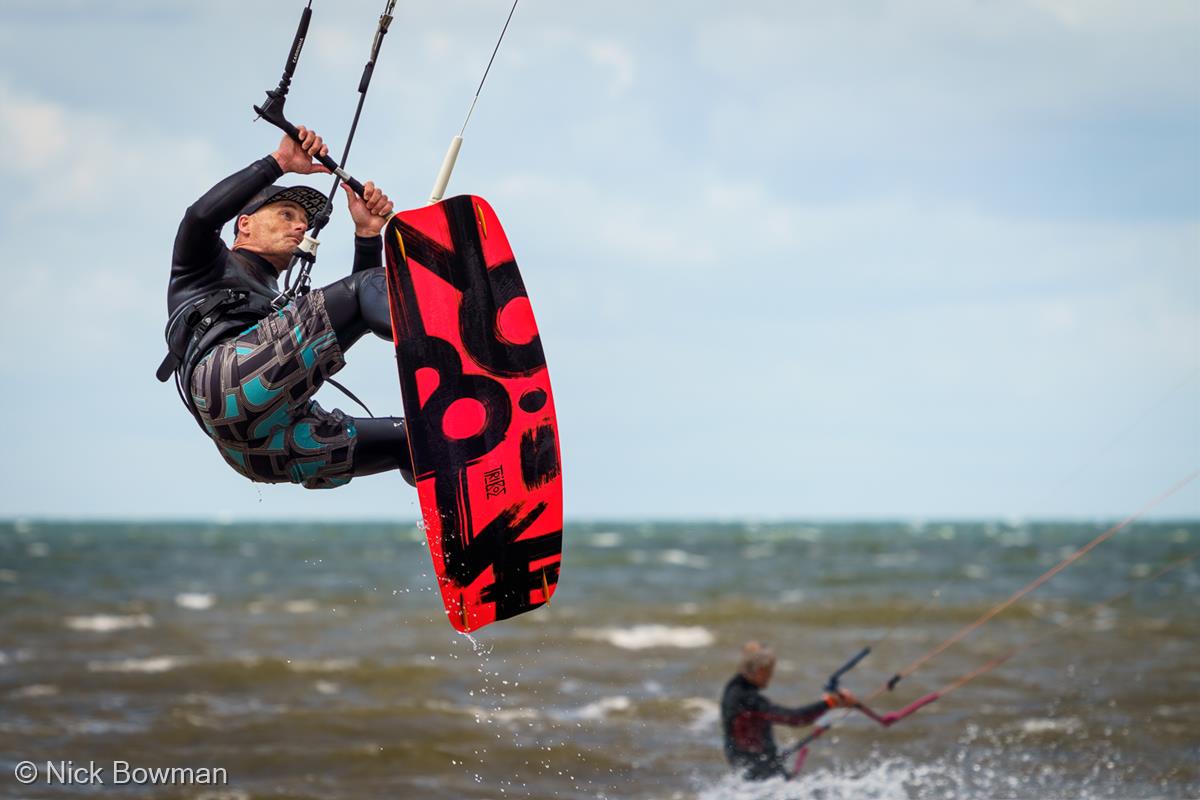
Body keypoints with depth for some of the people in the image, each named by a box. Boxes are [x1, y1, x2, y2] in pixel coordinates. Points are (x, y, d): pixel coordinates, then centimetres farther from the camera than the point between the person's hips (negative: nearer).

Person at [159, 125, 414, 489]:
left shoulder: (287, 309, 47)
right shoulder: (208, 268, 32)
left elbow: (370, 306, 32)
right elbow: (201, 215, 7)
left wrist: (368, 234, 23)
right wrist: (279, 162, 8)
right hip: (232, 381, -7)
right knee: (365, 288, -15)